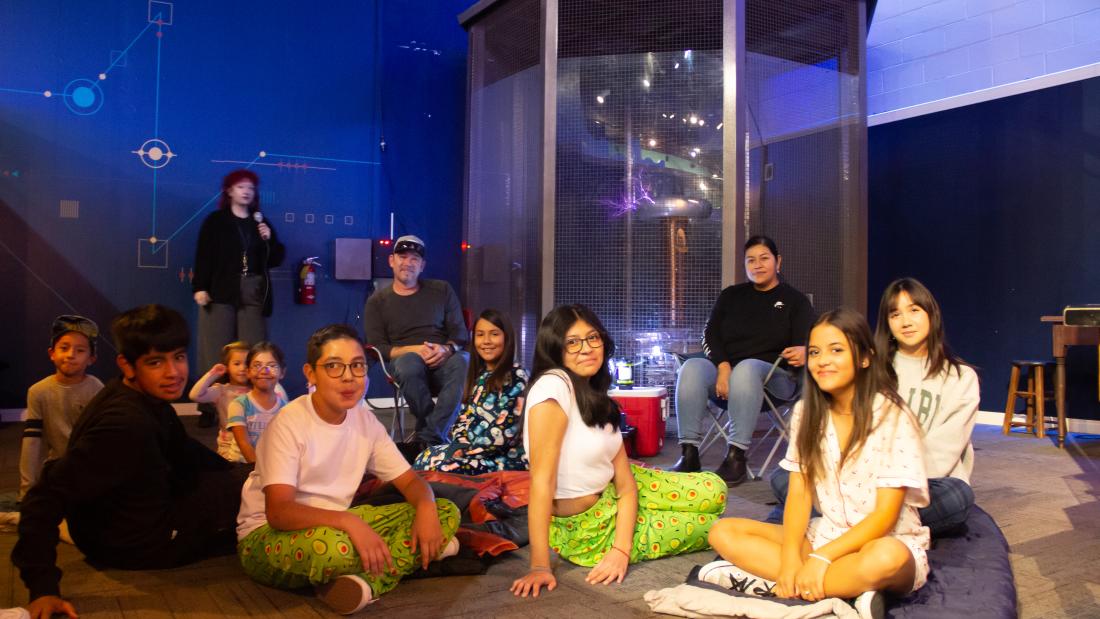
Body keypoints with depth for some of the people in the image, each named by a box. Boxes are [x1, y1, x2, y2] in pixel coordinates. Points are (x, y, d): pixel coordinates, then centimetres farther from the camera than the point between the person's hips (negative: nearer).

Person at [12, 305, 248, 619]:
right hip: (132, 546, -9)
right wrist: (43, 586, -36)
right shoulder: (126, 425, -35)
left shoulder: (144, 397, -7)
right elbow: (45, 498, -34)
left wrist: (240, 475, 11)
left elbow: (182, 451, 12)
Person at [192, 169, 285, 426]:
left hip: (254, 294, 3)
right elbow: (203, 255, -1)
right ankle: (211, 408, 0)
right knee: (217, 352, -4)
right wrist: (200, 287, -11)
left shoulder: (261, 222, 16)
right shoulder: (215, 221, 6)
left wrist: (269, 239, -3)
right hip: (221, 292, -3)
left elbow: (276, 259, 14)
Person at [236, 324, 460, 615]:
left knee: (446, 513, -9)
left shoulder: (366, 421, -1)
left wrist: (426, 507, -21)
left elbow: (410, 480, 3)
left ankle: (365, 582, -26)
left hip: (335, 525, 7)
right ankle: (408, 553, -14)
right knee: (331, 546, -43)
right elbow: (278, 512, -28)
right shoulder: (289, 424, -19)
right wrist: (349, 521, -43)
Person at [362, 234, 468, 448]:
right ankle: (438, 437, -28)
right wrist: (413, 350, -14)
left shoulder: (442, 290, 17)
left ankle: (428, 439, -35)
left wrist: (447, 349, -12)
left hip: (442, 360, 1)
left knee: (463, 362, -36)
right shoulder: (377, 302, 13)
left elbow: (460, 334, 12)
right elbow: (377, 349, 4)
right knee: (409, 362, -39)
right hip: (404, 360, -1)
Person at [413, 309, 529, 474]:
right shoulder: (478, 375, 14)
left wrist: (466, 451, -15)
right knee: (424, 458, -16)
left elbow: (505, 432, -16)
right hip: (472, 450, 7)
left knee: (440, 467, -25)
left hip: (506, 458, -7)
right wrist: (460, 446, -8)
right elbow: (464, 418, 12)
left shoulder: (517, 377, -9)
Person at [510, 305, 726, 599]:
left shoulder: (596, 396, -1)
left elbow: (626, 483, -6)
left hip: (611, 495, 7)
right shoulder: (552, 386, -27)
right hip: (585, 529, -7)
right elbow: (541, 481, -29)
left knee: (714, 492, 5)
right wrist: (540, 566, -29)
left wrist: (621, 550, -21)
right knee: (712, 528, 2)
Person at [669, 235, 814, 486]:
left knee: (747, 368, -38)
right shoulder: (731, 296, 19)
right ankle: (689, 454, -35)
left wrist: (802, 352, -28)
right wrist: (723, 367, -11)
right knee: (691, 368, -29)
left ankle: (736, 457, -42)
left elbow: (805, 343, -1)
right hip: (725, 369, 3)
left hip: (774, 376, -3)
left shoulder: (795, 300, 12)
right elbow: (710, 335, 9)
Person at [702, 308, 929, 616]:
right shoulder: (806, 412, 1)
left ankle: (770, 583, -23)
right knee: (724, 533, -12)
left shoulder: (891, 416, -14)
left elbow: (885, 515, -17)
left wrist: (821, 558, -26)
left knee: (884, 559, -41)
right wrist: (791, 559, -20)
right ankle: (848, 590, -21)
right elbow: (799, 493, -3)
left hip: (886, 542, -5)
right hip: (826, 535, 6)